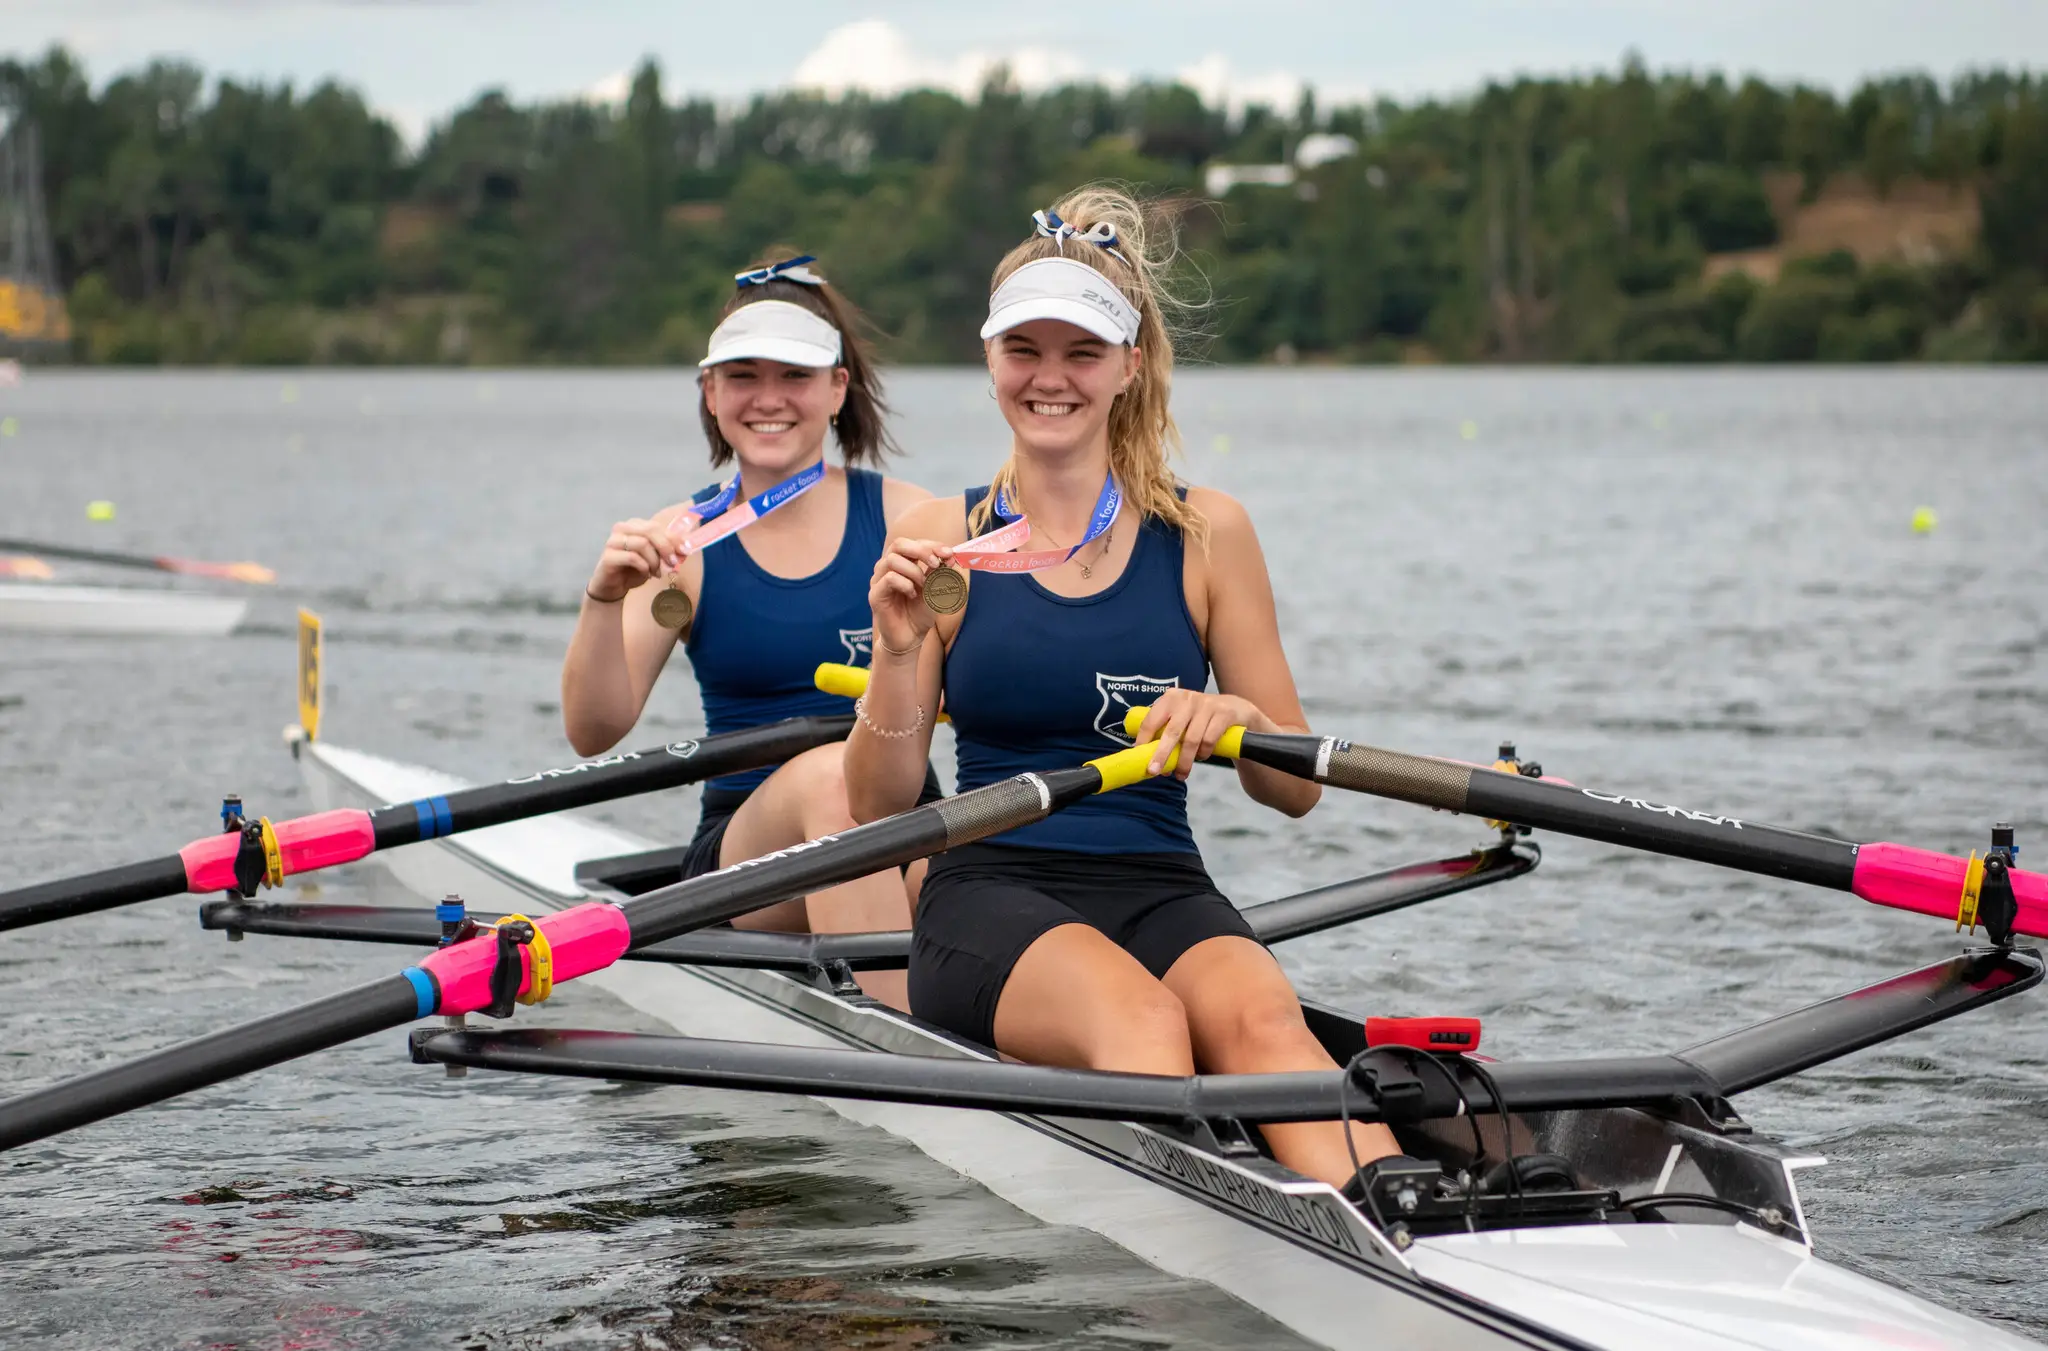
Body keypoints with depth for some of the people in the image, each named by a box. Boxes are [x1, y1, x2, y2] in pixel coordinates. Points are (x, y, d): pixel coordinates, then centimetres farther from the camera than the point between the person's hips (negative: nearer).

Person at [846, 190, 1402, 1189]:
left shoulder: (1204, 534, 9)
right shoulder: (939, 541, 7)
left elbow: (1296, 790, 10)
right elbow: (878, 811, 4)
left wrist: (1237, 719, -12)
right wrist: (898, 652, -12)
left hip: (1163, 891, 2)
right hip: (990, 895, -1)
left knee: (1261, 1022, -34)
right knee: (1139, 1018, -36)